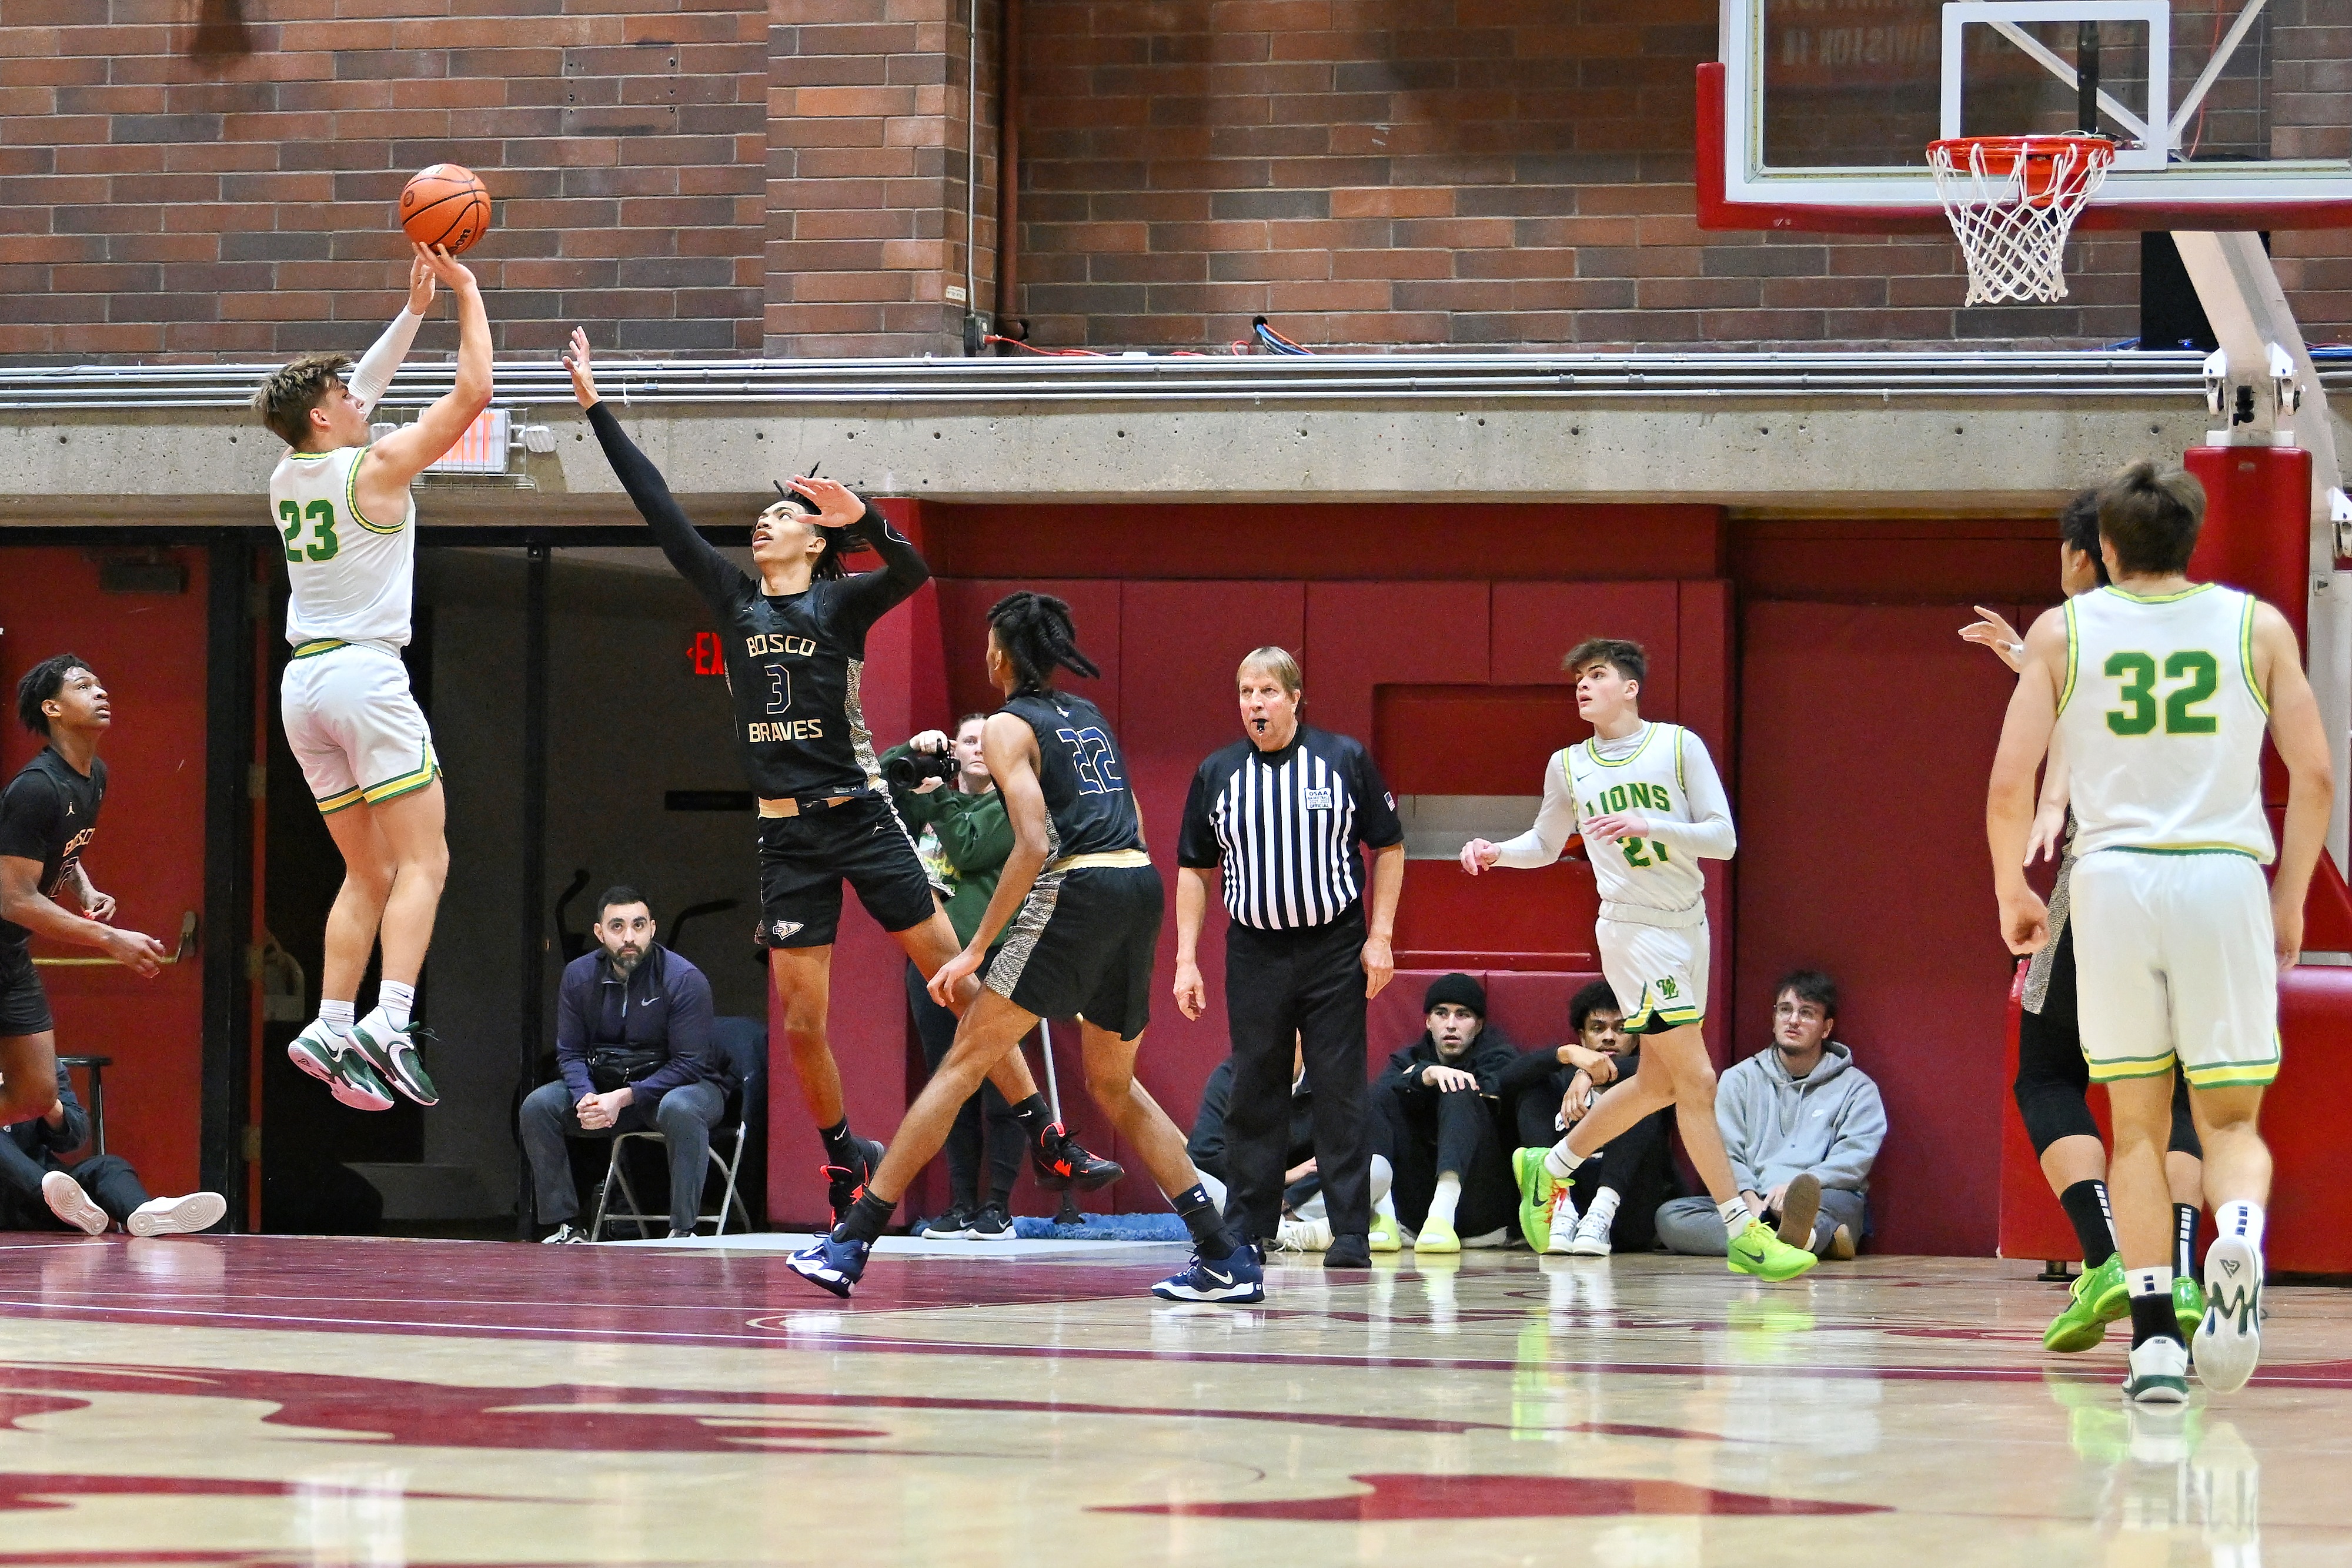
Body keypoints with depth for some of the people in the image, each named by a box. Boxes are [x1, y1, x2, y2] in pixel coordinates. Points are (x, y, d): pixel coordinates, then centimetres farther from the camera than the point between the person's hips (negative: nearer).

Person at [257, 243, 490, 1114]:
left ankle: (332, 1028, 1)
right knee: (423, 861, -7)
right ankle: (389, 1025, -22)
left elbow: (357, 390, 27)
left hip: (304, 682, 7)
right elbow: (472, 391, -4)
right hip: (366, 674, -7)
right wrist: (466, 292, 5)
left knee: (368, 871, 12)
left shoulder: (288, 476, 12)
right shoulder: (374, 469, -8)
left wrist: (413, 310, 26)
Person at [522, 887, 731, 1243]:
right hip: (605, 1086, 5)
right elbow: (570, 1053, 1)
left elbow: (688, 1064, -19)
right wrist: (586, 1098, -22)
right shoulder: (579, 976, -2)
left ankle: (683, 1230, -33)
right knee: (538, 1105, -15)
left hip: (682, 1085, -5)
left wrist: (624, 1098, -28)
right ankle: (564, 1227, -10)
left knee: (679, 1109, -39)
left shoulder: (684, 980, -17)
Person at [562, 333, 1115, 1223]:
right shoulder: (734, 598, 9)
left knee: (958, 980, -5)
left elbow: (912, 573, -21)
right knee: (801, 1025, 2)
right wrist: (596, 407, 5)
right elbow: (658, 509, 7)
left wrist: (864, 520, -40)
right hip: (786, 838, 3)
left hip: (860, 818, -3)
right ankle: (845, 1161, 22)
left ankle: (1045, 1143, -2)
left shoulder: (841, 601, -1)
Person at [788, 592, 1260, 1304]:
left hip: (1078, 889, -7)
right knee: (1113, 1085, 20)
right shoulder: (1089, 715, 22)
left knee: (965, 1061, -4)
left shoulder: (1009, 727, 0)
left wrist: (976, 949, -10)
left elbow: (1034, 845, -13)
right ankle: (1227, 1258, 15)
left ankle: (851, 1243, -6)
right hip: (1142, 885, 7)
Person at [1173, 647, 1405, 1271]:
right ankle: (1246, 1230, 13)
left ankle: (1351, 1233, 1)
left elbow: (1388, 847, 4)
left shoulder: (1345, 759, -1)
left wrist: (1380, 936, -4)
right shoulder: (1217, 773, 5)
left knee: (1340, 1092, -2)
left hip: (1334, 950, -2)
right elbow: (1193, 868, 11)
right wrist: (1186, 959, 5)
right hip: (1255, 954, 2)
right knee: (1254, 1094, 4)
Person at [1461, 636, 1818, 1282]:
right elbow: (1546, 843, 18)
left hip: (1689, 925, 3)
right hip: (1636, 931, -3)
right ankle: (1745, 1234, -5)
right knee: (1696, 1082, -9)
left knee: (1658, 1083, 13)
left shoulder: (1679, 745, -1)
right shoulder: (1568, 766, 2)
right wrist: (1495, 852, -2)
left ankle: (1551, 1168, 33)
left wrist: (1649, 825, -19)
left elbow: (1723, 839, -5)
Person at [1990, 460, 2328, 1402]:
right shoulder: (2257, 627, 9)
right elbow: (2314, 777, 4)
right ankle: (2240, 1237, -29)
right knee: (2230, 1120, 5)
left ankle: (2153, 1339, 0)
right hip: (2225, 875, 0)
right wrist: (2291, 900, 16)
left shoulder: (2062, 633, 7)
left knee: (2138, 1125, 10)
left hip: (2113, 876, 0)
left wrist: (2012, 892, 17)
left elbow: (2009, 786, 1)